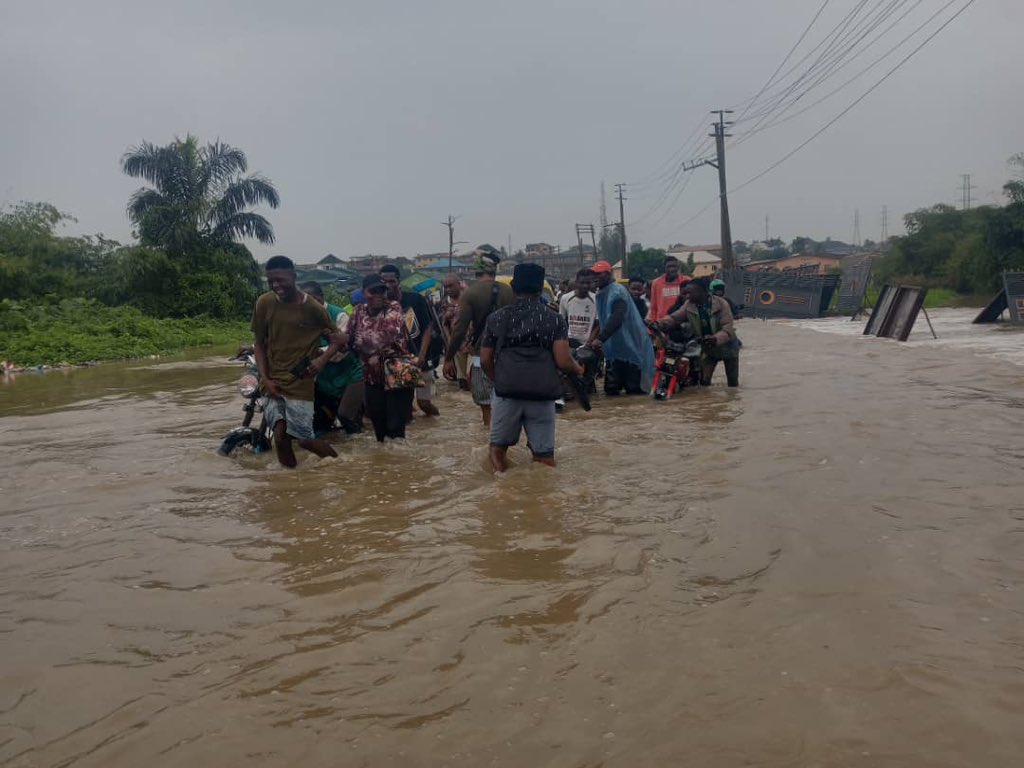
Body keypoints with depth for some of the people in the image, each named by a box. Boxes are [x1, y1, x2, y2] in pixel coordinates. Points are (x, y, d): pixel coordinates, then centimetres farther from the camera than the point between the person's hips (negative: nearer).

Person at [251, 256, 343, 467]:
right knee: (280, 436, -11)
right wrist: (265, 379, -4)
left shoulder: (313, 308, -7)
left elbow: (338, 338, 4)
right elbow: (259, 344, 6)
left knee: (305, 440, -3)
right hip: (273, 382, 2)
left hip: (301, 382, -2)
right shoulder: (264, 303, -2)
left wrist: (322, 359, -14)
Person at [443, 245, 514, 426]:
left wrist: (448, 359, -3)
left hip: (482, 357, -4)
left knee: (487, 407, 2)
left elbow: (460, 330, -12)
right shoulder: (508, 291, 1)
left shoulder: (470, 293, -10)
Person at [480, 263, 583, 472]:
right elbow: (563, 361, -5)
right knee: (545, 454, 8)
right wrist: (578, 370, 16)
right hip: (542, 393, 0)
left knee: (498, 448, 14)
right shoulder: (555, 319, 4)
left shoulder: (497, 318, 9)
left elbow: (485, 361, 9)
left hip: (506, 392, 1)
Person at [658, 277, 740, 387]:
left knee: (733, 382, 7)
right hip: (707, 348, 3)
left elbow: (727, 328, -31)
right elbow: (674, 318, -16)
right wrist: (659, 324, -36)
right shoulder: (689, 306, -11)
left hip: (726, 345, -3)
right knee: (704, 380, -4)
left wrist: (716, 339, -51)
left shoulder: (721, 304, -24)